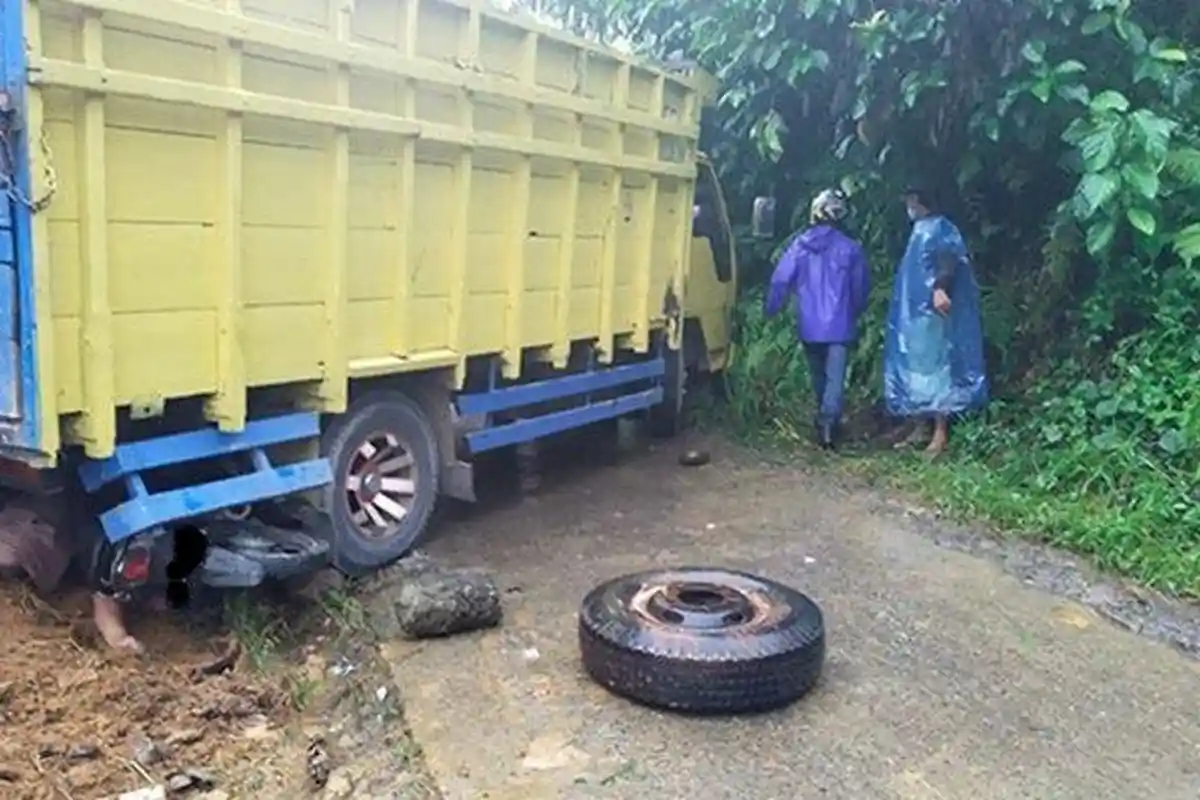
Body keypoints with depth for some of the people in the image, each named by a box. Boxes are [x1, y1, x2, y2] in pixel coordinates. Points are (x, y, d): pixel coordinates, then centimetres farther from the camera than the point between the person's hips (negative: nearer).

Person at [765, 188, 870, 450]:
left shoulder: (800, 245, -1)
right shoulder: (850, 248, -4)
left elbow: (780, 281, -4)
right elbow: (861, 288, 5)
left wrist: (771, 311, 9)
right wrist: (854, 313, 22)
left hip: (809, 326, 3)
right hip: (839, 325, -2)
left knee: (818, 376, 19)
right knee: (835, 378, -4)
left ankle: (824, 422, 32)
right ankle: (828, 424, -19)